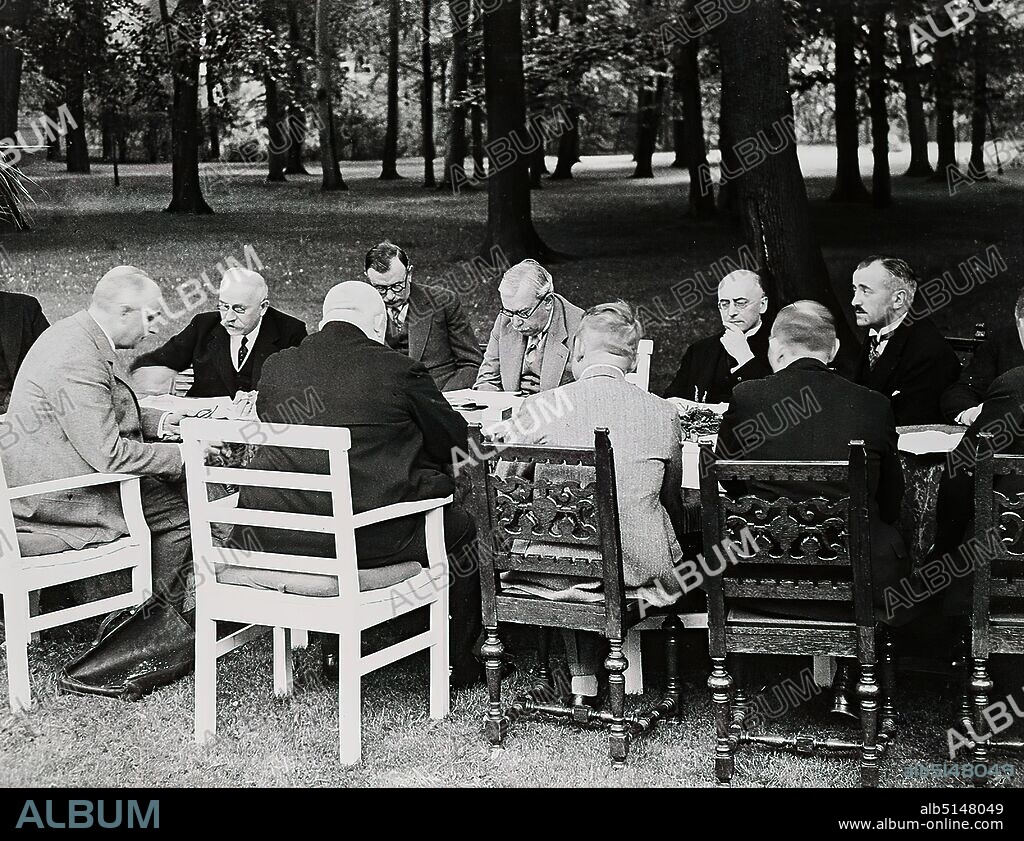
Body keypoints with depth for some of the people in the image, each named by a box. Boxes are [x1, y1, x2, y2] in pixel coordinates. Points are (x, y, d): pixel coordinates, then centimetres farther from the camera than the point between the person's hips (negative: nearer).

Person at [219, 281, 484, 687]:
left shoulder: (276, 367, 5)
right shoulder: (398, 369, -6)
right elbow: (454, 438, 5)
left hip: (278, 538, 4)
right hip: (368, 539, -4)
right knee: (458, 527, 21)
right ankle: (458, 665, 32)